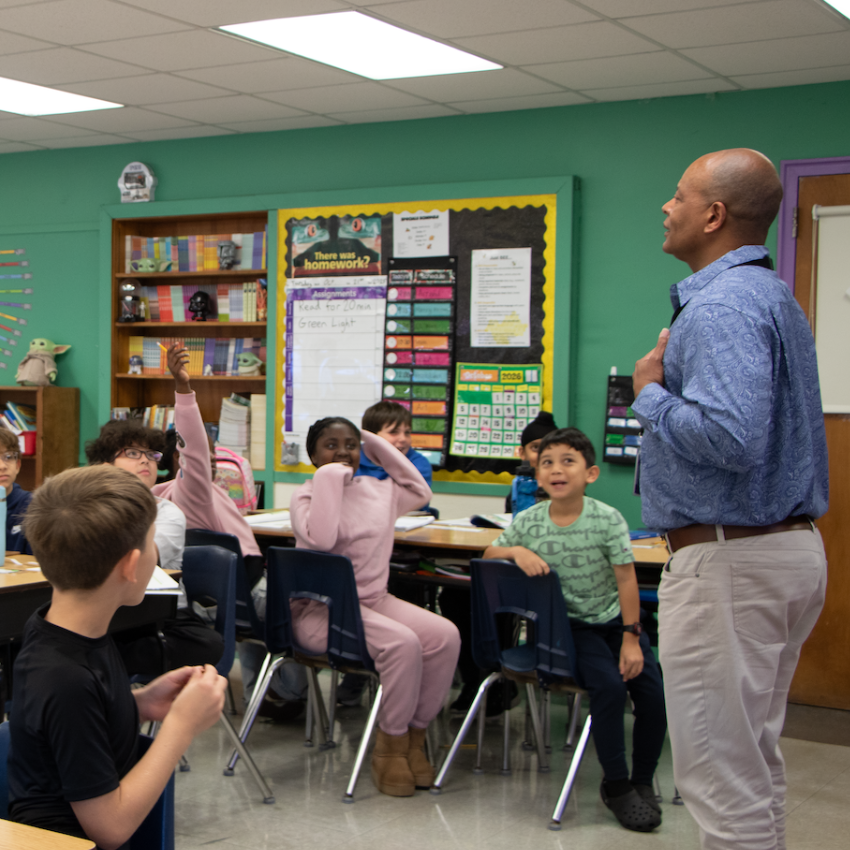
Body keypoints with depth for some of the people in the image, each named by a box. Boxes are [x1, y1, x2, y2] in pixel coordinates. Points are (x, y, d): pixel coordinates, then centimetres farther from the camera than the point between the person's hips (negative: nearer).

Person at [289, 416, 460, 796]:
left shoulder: (377, 490, 14)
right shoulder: (306, 496, -4)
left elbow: (420, 490, 30)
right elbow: (321, 537, -25)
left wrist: (378, 445, 22)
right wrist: (329, 477, -16)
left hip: (374, 599, 7)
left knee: (445, 635, -18)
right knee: (402, 643, -31)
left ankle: (415, 736, -7)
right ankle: (391, 746, -13)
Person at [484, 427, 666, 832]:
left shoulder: (608, 519, -9)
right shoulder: (529, 522, -5)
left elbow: (626, 579, -6)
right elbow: (489, 553, 8)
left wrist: (630, 638, -9)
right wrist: (516, 551, -15)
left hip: (612, 619, 1)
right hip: (567, 626, -1)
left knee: (653, 692, -17)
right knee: (608, 685, -25)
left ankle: (643, 780, 7)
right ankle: (616, 785, -6)